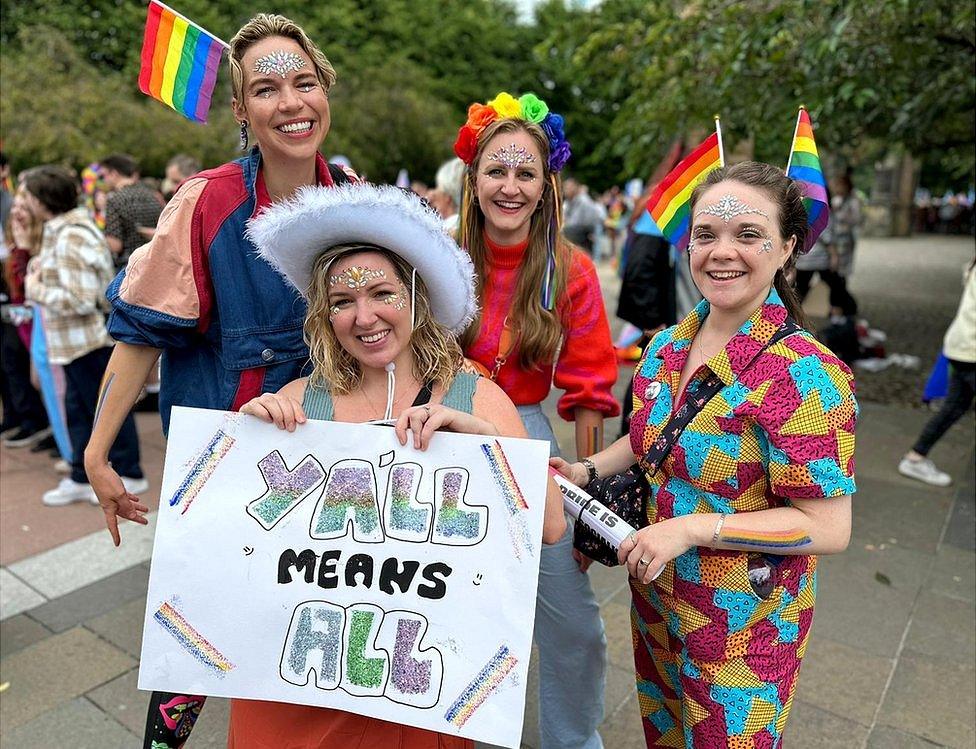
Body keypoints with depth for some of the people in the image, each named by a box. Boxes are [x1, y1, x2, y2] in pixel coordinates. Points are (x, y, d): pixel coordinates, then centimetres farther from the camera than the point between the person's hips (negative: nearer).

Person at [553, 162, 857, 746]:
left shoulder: (806, 375, -24)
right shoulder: (667, 347, -3)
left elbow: (828, 528, -23)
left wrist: (691, 527, -28)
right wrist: (588, 471, -3)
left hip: (743, 625, -6)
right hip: (655, 599, 6)